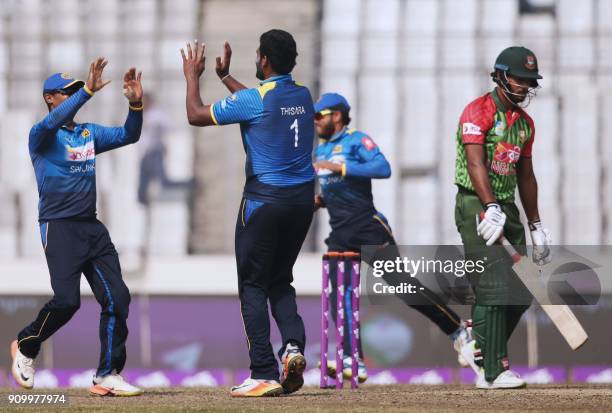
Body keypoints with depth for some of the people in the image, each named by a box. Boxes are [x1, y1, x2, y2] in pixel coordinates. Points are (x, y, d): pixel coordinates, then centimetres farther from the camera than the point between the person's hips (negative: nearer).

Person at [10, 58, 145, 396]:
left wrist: (135, 103, -10)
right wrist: (88, 91, -36)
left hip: (92, 228, 7)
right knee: (67, 300, -16)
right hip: (59, 226, -7)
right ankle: (25, 346, 11)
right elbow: (53, 122, -26)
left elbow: (128, 136, 8)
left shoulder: (89, 133, 16)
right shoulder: (41, 136, -4)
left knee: (117, 298, -4)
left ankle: (107, 376, 0)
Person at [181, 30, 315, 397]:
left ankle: (264, 376, -6)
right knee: (280, 281, 19)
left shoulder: (251, 100, -13)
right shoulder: (304, 96, 7)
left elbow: (196, 115, -3)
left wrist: (193, 76, 13)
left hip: (264, 201, -6)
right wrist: (225, 76, 37)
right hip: (303, 200, 6)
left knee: (253, 286, 1)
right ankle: (294, 345, -7)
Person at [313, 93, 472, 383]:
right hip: (340, 236, 7)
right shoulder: (321, 149, 18)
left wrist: (339, 167, -27)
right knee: (339, 295, -9)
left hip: (369, 228, -7)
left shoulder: (356, 140, -6)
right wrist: (320, 201, 9)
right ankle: (353, 362, -13)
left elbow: (383, 169, -24)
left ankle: (457, 330, 8)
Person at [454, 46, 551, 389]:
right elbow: (476, 163, -21)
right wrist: (492, 208, -33)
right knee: (494, 288, -15)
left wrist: (536, 226, 22)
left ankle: (487, 354, 19)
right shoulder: (479, 111, -10)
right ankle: (494, 372, -15)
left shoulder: (525, 122, 16)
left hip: (508, 207, 8)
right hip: (477, 205, -8)